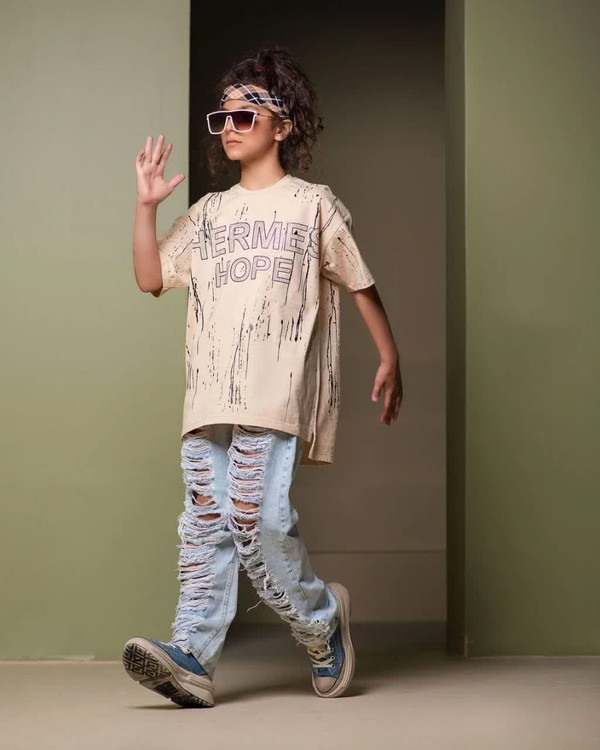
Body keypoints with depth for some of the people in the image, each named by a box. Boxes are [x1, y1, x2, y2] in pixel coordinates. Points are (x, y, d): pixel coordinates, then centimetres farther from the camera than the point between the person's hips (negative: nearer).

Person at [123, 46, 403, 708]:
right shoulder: (207, 213, 21)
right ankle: (193, 659, -9)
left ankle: (321, 621, 8)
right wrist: (146, 205, 10)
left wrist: (390, 359, 10)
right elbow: (150, 277, 18)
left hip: (277, 393, -5)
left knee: (256, 517, -16)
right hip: (208, 394, 5)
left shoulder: (313, 205, 9)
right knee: (205, 524, -4)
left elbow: (360, 284, 12)